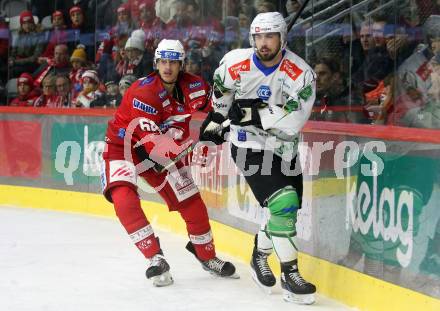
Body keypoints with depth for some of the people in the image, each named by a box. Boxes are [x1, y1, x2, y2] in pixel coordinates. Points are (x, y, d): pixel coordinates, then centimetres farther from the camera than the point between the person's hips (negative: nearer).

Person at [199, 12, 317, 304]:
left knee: (288, 209, 10)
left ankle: (260, 256, 38)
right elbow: (222, 92, 11)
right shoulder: (235, 63, -13)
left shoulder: (301, 74, -18)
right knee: (283, 203, -20)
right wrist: (215, 119, 22)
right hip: (249, 145, -3)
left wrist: (253, 113, -29)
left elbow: (292, 121, -27)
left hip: (284, 148, 3)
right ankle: (290, 275, -11)